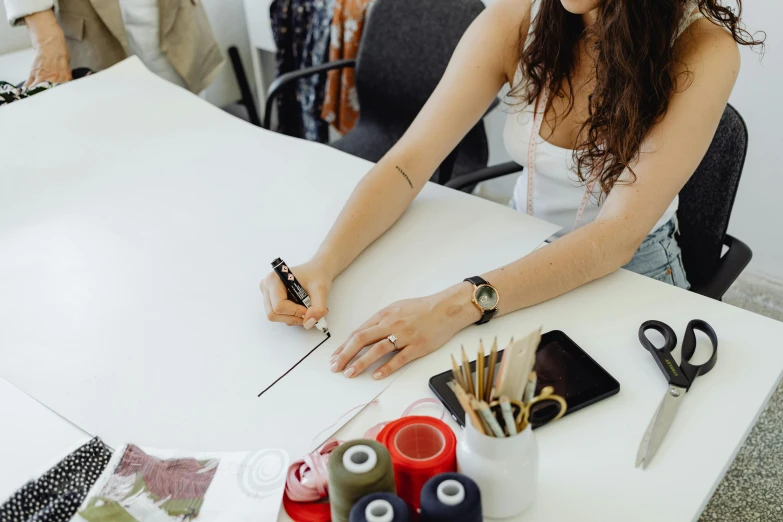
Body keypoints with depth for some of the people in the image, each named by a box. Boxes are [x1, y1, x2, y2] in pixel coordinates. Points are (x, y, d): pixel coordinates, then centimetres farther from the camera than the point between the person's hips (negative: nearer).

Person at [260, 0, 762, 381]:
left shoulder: (704, 52, -22)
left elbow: (617, 235, -30)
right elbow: (408, 164, -14)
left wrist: (460, 306, -41)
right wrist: (323, 264, -30)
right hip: (522, 254, 3)